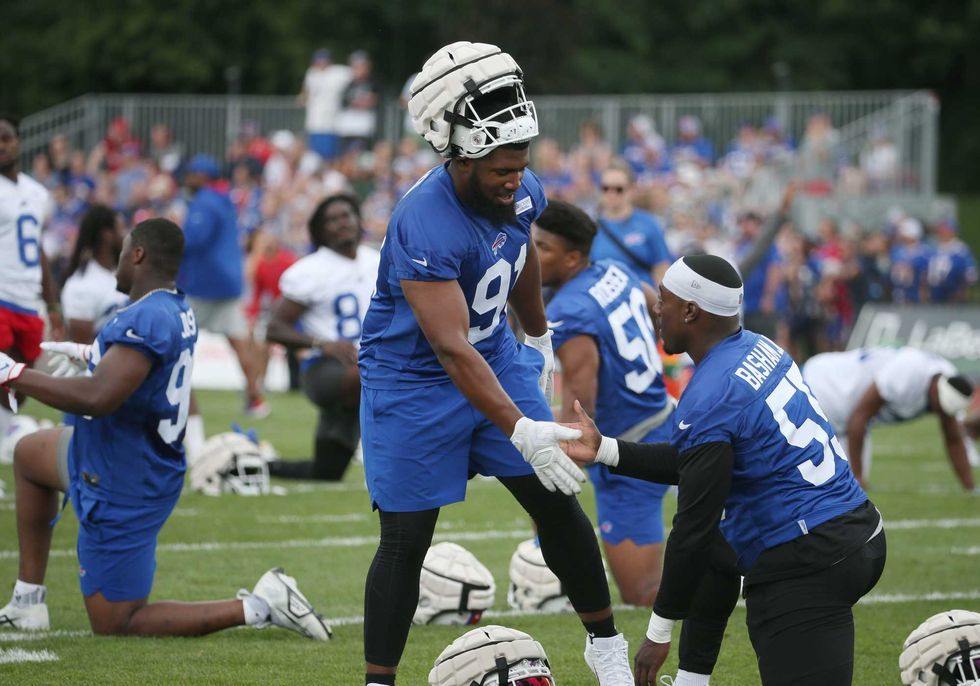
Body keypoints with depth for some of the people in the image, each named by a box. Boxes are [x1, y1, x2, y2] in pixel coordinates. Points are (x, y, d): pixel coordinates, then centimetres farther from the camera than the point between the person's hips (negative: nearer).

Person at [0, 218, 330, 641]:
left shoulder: (147, 319, -28)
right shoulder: (178, 311, 2)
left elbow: (98, 398, -37)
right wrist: (87, 356, 31)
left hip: (120, 490, -10)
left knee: (116, 626, 0)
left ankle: (257, 608, -8)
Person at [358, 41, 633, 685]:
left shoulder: (520, 194, -10)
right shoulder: (425, 225, -33)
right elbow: (452, 350, -36)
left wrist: (540, 336, 29)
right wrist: (521, 431, -42)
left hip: (497, 358, 6)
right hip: (413, 381, -6)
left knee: (557, 504, 5)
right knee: (405, 540, -3)